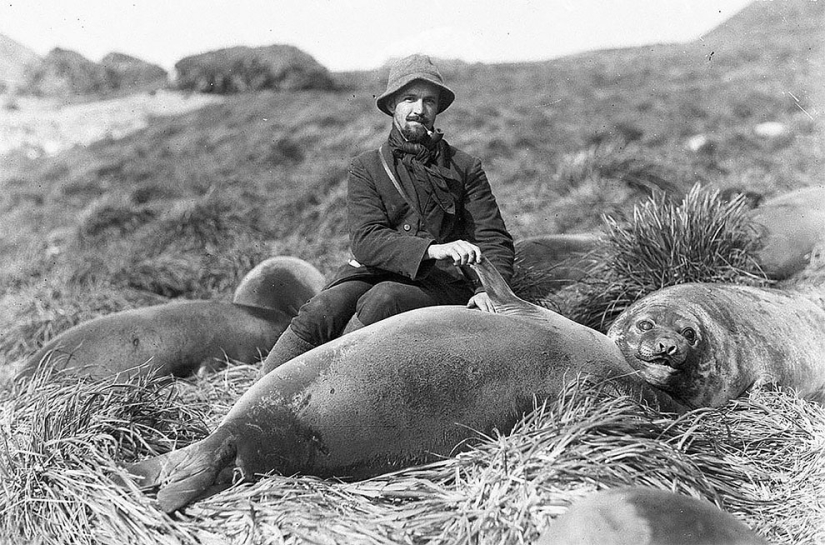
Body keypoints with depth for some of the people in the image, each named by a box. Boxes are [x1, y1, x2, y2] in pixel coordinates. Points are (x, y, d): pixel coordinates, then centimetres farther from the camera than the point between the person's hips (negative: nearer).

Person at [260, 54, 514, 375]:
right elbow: (365, 240, -6)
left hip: (441, 285, -1)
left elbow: (494, 239, 7)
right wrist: (431, 249, -22)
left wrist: (489, 289, -14)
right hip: (372, 273, 1)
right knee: (324, 309, -29)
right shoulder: (365, 168, 10)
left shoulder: (465, 168, 12)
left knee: (383, 299, -33)